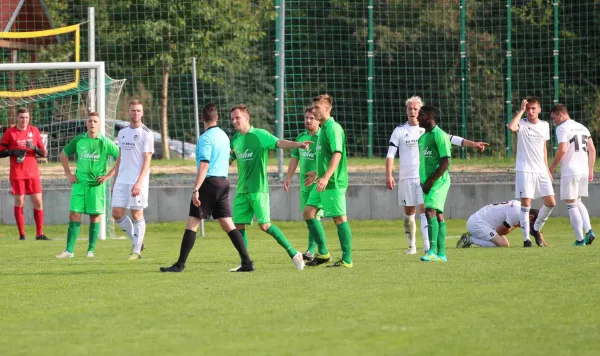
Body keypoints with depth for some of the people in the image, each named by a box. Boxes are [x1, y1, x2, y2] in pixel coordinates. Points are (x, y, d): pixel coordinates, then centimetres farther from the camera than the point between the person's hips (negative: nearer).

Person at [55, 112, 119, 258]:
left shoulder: (105, 143, -4)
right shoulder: (78, 140, 4)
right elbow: (63, 155, 19)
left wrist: (108, 176, -6)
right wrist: (68, 174, 10)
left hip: (96, 184, -2)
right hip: (79, 183, 2)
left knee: (95, 216, 0)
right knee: (74, 215, -3)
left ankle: (91, 250, 8)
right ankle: (69, 250, -3)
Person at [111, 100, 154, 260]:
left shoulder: (146, 133, -5)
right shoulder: (122, 132, 15)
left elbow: (147, 161, -11)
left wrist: (138, 183, -19)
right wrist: (114, 181, 17)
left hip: (138, 181, -6)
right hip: (122, 180, 6)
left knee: (137, 214, -3)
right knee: (117, 213, 2)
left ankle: (137, 251, 4)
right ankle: (137, 241, 18)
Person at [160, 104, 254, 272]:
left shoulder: (205, 138, -12)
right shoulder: (224, 136, 12)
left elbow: (204, 165, -20)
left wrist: (196, 189, -22)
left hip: (209, 182, -7)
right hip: (224, 181, 7)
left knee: (192, 223, -3)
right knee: (228, 225, 7)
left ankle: (180, 264, -3)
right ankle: (247, 262, 0)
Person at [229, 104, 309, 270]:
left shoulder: (259, 135, -8)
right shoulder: (235, 139, 13)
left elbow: (279, 143, -23)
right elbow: (230, 159, 28)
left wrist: (298, 144, -41)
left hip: (258, 189, -7)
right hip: (241, 190, 7)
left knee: (265, 225, -12)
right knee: (238, 226, 3)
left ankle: (293, 253, -3)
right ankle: (245, 263, 10)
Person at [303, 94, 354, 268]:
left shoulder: (333, 128, -14)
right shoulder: (324, 128, 16)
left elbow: (337, 154, -23)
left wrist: (326, 177, -31)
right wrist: (317, 173, 32)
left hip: (334, 183, -10)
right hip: (324, 182, 10)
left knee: (339, 218, -5)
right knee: (308, 212, 8)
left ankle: (347, 259, 0)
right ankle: (323, 253, 13)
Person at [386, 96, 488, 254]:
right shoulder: (399, 131, 4)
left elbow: (451, 139, 6)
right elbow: (390, 154, 2)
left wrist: (473, 144, -1)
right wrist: (389, 175, -10)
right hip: (406, 178, 1)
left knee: (425, 210, -12)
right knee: (409, 212, 6)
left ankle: (427, 246, -20)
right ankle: (411, 246, 18)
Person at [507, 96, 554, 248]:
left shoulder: (544, 126, 10)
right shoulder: (522, 124, -6)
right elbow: (511, 127, -30)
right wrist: (521, 110, -21)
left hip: (541, 170, 5)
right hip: (525, 170, -5)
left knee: (550, 202, 1)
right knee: (526, 204, -7)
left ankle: (536, 229, 23)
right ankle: (526, 239, -1)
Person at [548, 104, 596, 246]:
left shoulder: (562, 128, -7)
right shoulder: (582, 128, 17)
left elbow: (562, 150, -17)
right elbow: (592, 150, 16)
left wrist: (552, 168, -8)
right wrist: (590, 170, 21)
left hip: (570, 171, -7)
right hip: (583, 170, 7)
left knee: (572, 205, -1)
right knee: (578, 202, 20)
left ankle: (580, 239, -6)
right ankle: (589, 231, 3)